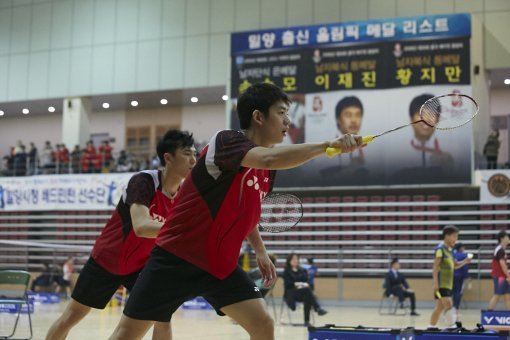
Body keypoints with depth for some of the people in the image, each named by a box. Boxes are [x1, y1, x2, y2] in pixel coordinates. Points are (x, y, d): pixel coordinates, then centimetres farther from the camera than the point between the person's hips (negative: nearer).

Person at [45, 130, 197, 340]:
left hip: (140, 265, 5)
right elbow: (141, 227, -43)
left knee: (162, 316, -12)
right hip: (106, 260, -4)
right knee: (71, 316, 7)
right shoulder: (144, 181, -28)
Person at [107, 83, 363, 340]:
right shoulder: (226, 140, -17)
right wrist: (328, 145, -38)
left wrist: (260, 252, 17)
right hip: (176, 259, -7)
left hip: (222, 266, 7)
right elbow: (270, 158, -38)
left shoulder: (266, 171, 7)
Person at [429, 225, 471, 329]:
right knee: (448, 305, -15)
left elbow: (454, 265, 27)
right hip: (441, 284, -9)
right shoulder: (440, 249, -11)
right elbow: (435, 266, -16)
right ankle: (453, 327, -17)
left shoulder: (449, 250, 16)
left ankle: (431, 327, 16)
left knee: (440, 307, 10)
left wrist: (464, 262, 7)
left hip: (448, 284, 9)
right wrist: (435, 282, -23)